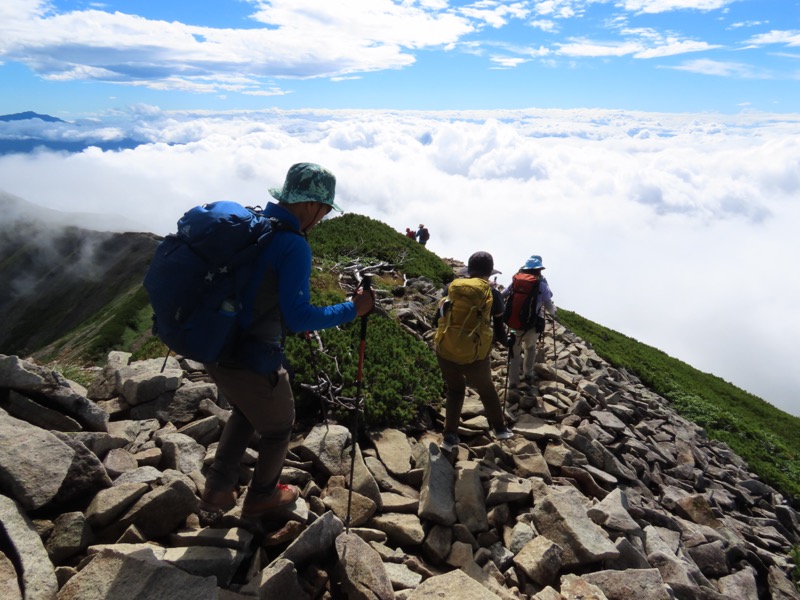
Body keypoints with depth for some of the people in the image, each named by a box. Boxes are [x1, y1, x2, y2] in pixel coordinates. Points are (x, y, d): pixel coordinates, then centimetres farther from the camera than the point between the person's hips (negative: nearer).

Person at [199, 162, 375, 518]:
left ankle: (218, 489, 33)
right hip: (252, 360, -8)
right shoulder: (294, 245, -21)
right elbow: (298, 318, -23)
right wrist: (353, 309, -12)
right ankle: (261, 497, 41)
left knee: (245, 411, 33)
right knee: (278, 427, 20)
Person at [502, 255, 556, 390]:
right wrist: (553, 313, 15)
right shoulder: (542, 284, -6)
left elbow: (501, 297, 6)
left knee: (515, 352, 15)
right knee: (530, 347, 29)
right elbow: (549, 306, -8)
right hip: (533, 326, -1)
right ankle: (528, 374, 34)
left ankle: (513, 383, 13)